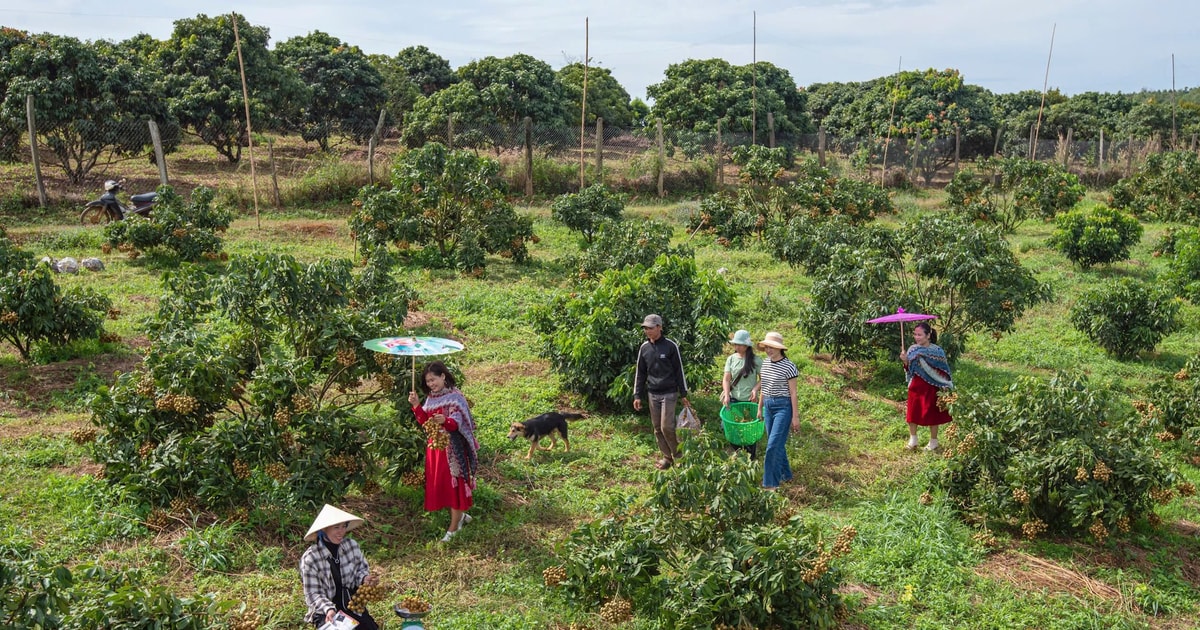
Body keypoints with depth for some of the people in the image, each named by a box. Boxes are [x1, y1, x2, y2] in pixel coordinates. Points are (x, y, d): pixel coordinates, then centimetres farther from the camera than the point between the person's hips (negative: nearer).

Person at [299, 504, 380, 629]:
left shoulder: (352, 545, -6)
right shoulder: (310, 558, -16)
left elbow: (361, 569, 9)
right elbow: (313, 594, -12)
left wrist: (364, 578, -14)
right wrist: (329, 609, -27)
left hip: (353, 606, 3)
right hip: (325, 610, -3)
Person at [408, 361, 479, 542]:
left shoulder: (455, 397, -13)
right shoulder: (431, 398, 10)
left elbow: (457, 423, -23)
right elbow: (425, 422, 7)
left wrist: (444, 421, -45)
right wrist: (416, 406, -7)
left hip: (452, 448, -8)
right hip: (435, 447, 8)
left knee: (454, 485, -1)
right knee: (439, 484, 12)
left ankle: (453, 529, 5)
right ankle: (461, 515, 30)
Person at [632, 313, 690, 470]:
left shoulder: (671, 346, -8)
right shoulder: (644, 348, 4)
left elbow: (679, 370, -4)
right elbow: (640, 373, 10)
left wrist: (683, 394, -3)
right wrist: (637, 395, 5)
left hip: (669, 393, -4)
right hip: (652, 394, 5)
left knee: (667, 427, -10)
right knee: (657, 428, 6)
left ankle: (679, 455, 11)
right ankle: (667, 457, 19)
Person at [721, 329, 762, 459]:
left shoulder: (756, 360, -6)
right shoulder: (731, 359, 3)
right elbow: (726, 379, 0)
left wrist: (755, 389, -18)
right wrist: (727, 395, -13)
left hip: (749, 400, -3)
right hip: (733, 399, 3)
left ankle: (750, 461, 20)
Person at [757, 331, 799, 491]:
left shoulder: (788, 366, -12)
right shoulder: (765, 364, 7)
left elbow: (793, 393, -10)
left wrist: (795, 416, -9)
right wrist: (760, 408, 18)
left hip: (783, 406, -7)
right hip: (768, 406, 7)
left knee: (774, 444, -10)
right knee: (777, 444, 14)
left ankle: (771, 483, -5)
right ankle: (785, 475, 30)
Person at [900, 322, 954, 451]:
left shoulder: (937, 351, -11)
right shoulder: (912, 349, -1)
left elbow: (944, 373, -6)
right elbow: (909, 371, 4)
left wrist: (945, 388, -10)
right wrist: (906, 361, -15)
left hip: (931, 387, -3)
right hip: (915, 386, 4)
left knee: (932, 415, 7)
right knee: (912, 413, 7)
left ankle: (933, 442, 23)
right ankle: (912, 440, 23)